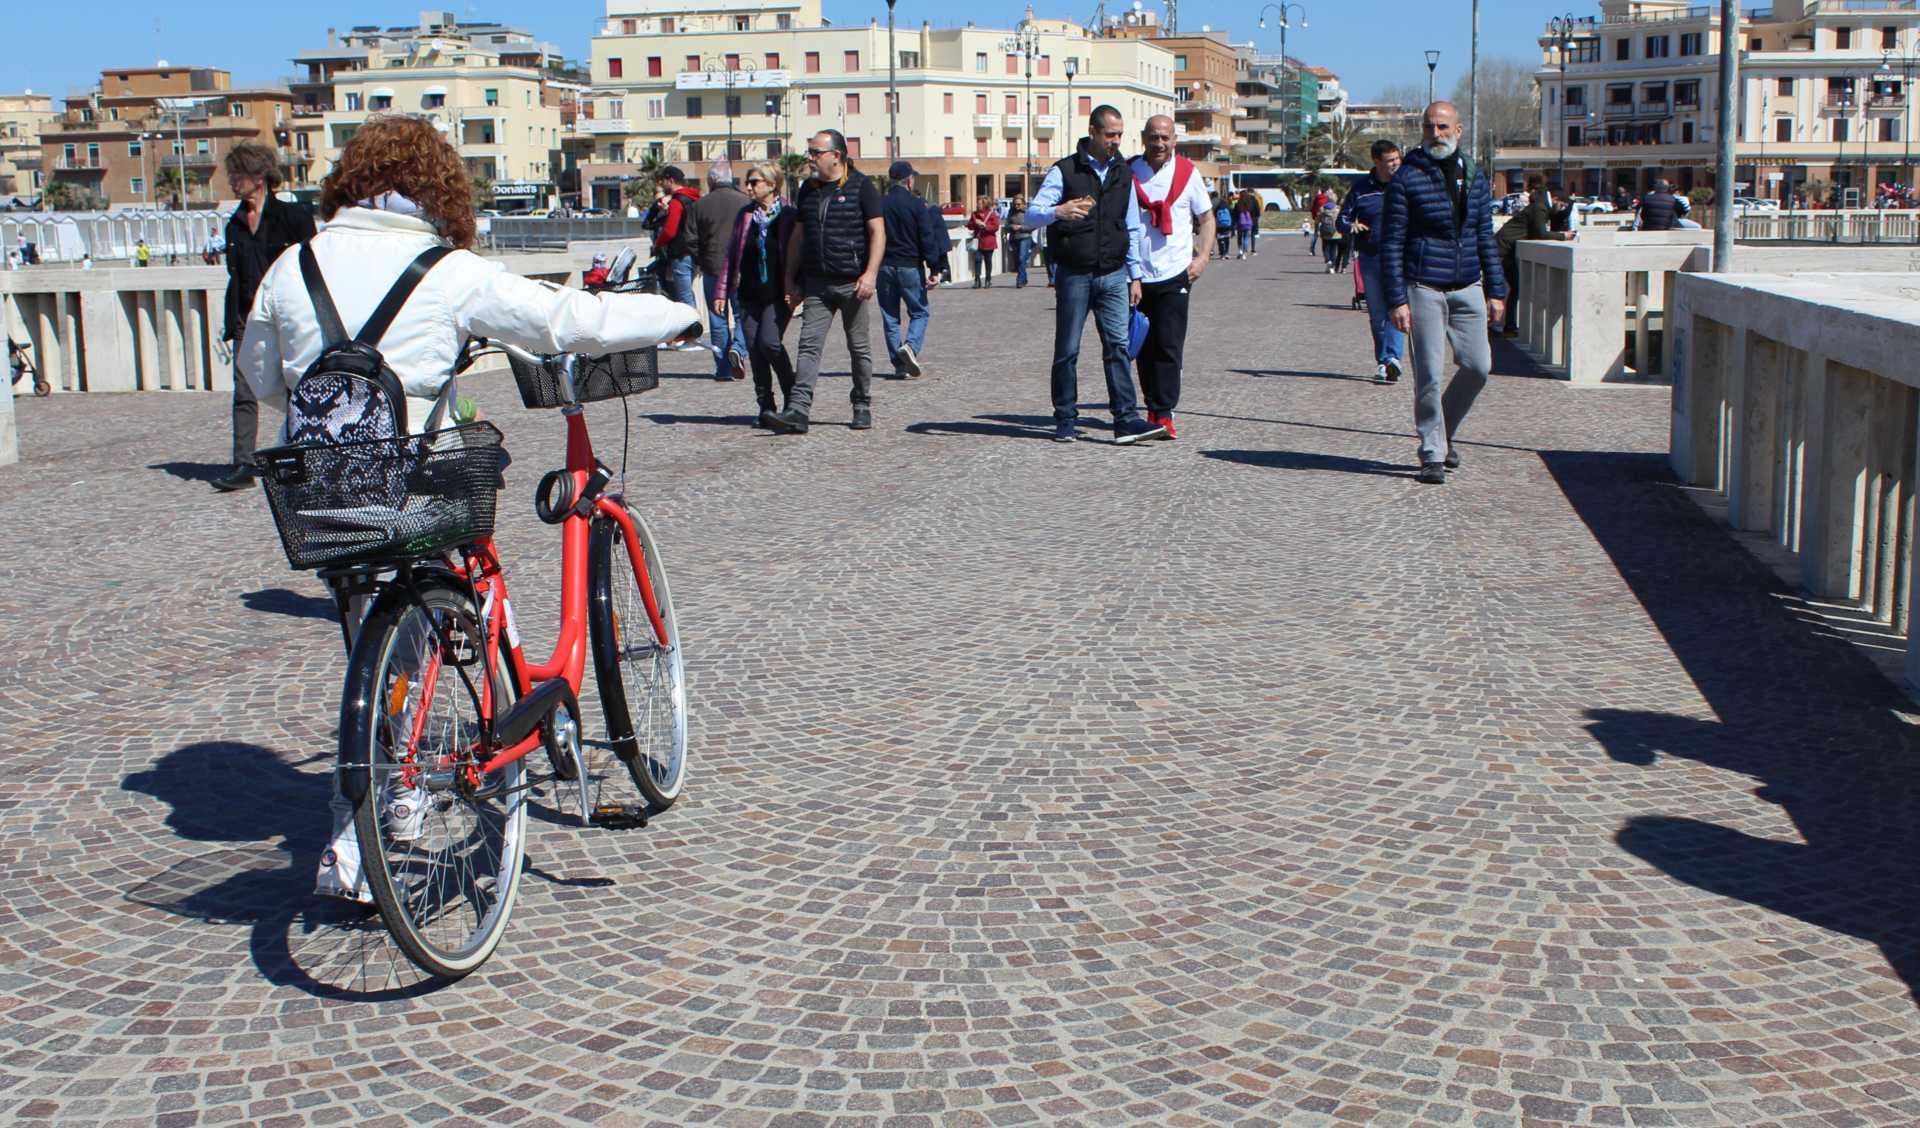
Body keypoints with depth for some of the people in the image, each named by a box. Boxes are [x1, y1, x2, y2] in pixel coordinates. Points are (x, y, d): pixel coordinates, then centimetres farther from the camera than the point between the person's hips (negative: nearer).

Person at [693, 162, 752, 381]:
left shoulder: (700, 205, -1)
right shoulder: (746, 202, -1)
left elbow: (692, 241, 1)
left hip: (713, 268, 0)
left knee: (718, 320, 6)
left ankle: (723, 369, 6)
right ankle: (738, 348, -14)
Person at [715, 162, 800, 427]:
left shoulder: (789, 215, -2)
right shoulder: (745, 215, 11)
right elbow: (731, 254, 14)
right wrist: (722, 291, 9)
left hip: (778, 295, -5)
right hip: (749, 294, 5)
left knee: (769, 341, -18)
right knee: (754, 348, 2)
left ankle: (792, 397, 1)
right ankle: (766, 407, 10)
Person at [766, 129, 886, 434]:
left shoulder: (861, 186, -3)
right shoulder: (808, 189, 13)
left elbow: (878, 232, -6)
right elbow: (797, 236, 18)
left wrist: (870, 274, -16)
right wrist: (790, 279, 13)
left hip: (852, 283, -4)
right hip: (816, 283, 4)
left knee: (859, 347, 6)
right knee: (809, 345, -6)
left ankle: (862, 407, 19)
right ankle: (798, 411, -12)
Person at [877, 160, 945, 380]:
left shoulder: (879, 205, 4)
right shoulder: (916, 204, -5)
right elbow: (928, 238, -9)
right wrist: (934, 269, -7)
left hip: (884, 267, 3)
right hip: (910, 266, -3)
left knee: (890, 317, 8)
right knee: (919, 312, 9)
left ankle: (900, 365, 6)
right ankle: (911, 346, -18)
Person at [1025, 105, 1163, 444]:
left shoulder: (1123, 174, 12)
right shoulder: (1064, 171, -3)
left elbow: (1132, 229, 18)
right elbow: (1031, 215, -10)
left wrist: (1135, 276, 13)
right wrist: (1058, 212, -32)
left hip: (1113, 275, 3)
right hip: (1073, 275, -3)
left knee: (1118, 346, -6)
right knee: (1067, 350, 3)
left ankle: (1127, 419, -9)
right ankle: (1066, 420, 12)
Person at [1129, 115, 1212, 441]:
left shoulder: (1187, 172, 3)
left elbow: (1207, 218, 11)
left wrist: (1202, 257, -2)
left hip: (1174, 274, -2)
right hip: (1138, 275, 2)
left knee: (1169, 347, -8)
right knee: (1144, 347, 8)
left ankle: (1162, 413, -7)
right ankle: (1154, 408, 19)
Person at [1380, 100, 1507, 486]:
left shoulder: (1474, 178, 12)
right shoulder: (1407, 178, -4)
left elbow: (1486, 238, 17)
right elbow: (1391, 243, -5)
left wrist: (1496, 291, 11)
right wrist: (1396, 299, -11)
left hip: (1467, 288, 5)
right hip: (1424, 289, -5)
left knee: (1478, 366, 2)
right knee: (1429, 374, -4)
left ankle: (1442, 430, 24)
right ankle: (1432, 454, 6)